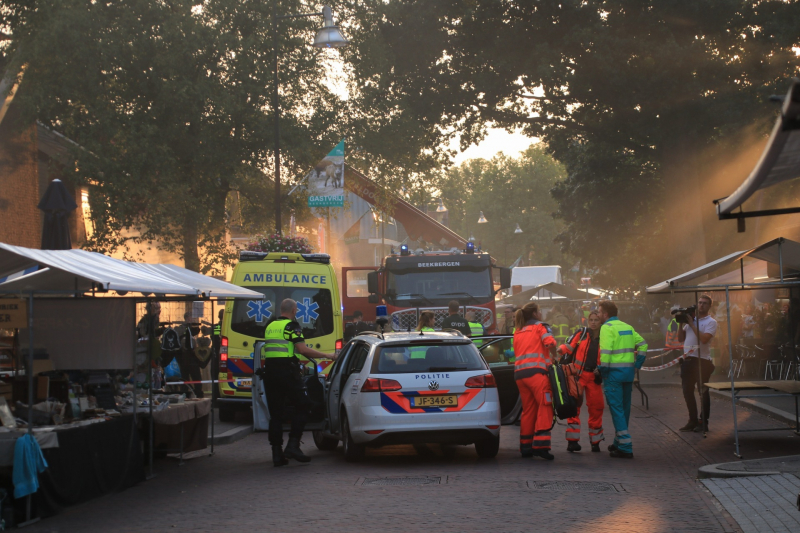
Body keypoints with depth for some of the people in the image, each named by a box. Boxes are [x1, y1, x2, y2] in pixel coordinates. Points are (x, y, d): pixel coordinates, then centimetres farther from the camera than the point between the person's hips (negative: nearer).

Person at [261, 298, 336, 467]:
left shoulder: (270, 327, 17)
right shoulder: (291, 326, -5)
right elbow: (302, 349, -15)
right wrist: (326, 356, -9)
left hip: (269, 371, 7)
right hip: (287, 370, -7)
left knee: (275, 413, 8)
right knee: (302, 406, 4)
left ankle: (277, 453, 6)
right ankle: (293, 445, -7)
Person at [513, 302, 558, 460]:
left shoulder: (518, 332, 24)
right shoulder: (540, 327, 5)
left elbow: (516, 352, 19)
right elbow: (550, 343, -12)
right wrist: (554, 356, 5)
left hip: (519, 372, 7)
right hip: (536, 371, -7)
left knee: (528, 409, 12)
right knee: (545, 407, -6)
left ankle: (525, 446, 12)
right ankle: (540, 444, -17)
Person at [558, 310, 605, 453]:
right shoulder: (581, 333, 3)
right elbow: (569, 346, -3)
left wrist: (600, 370, -3)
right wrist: (561, 350, -23)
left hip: (594, 376, 2)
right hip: (577, 374, -2)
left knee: (596, 407, 6)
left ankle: (595, 441, 20)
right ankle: (572, 440, -4)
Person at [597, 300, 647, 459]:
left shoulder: (607, 328, -9)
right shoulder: (627, 327, 14)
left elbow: (605, 351, -19)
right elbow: (642, 344, 12)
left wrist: (603, 370, -10)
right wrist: (637, 365, 13)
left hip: (614, 373, -8)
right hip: (628, 372, 8)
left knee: (616, 408, -5)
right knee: (625, 408, 16)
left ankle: (625, 447, -11)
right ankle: (620, 442, 27)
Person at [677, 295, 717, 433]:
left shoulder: (711, 322, -3)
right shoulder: (691, 319, 17)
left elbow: (704, 339, -19)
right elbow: (681, 338, 17)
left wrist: (692, 324, -13)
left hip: (702, 361, -7)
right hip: (688, 360, 7)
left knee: (703, 392, -1)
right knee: (687, 391, 10)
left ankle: (704, 423, 4)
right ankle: (693, 420, 20)